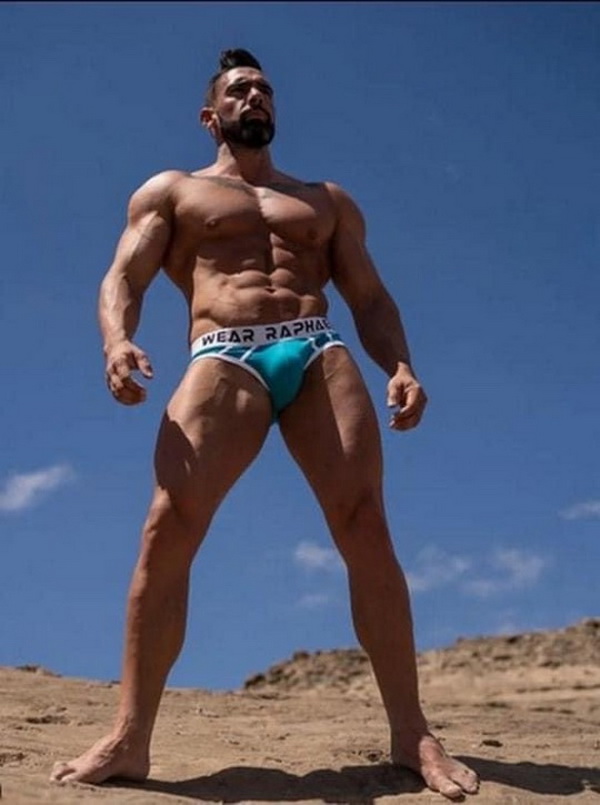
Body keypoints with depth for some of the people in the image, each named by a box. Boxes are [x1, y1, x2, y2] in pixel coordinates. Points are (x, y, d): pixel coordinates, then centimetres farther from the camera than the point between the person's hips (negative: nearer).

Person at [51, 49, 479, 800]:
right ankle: (129, 738, -20)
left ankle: (411, 734, -12)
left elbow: (369, 297, 19)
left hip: (320, 355, 2)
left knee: (365, 526, -15)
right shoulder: (170, 190, 24)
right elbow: (123, 280, 10)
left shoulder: (327, 199, 28)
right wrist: (118, 342, -14)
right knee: (169, 526, -20)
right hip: (224, 359, -1)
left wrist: (399, 366, -2)